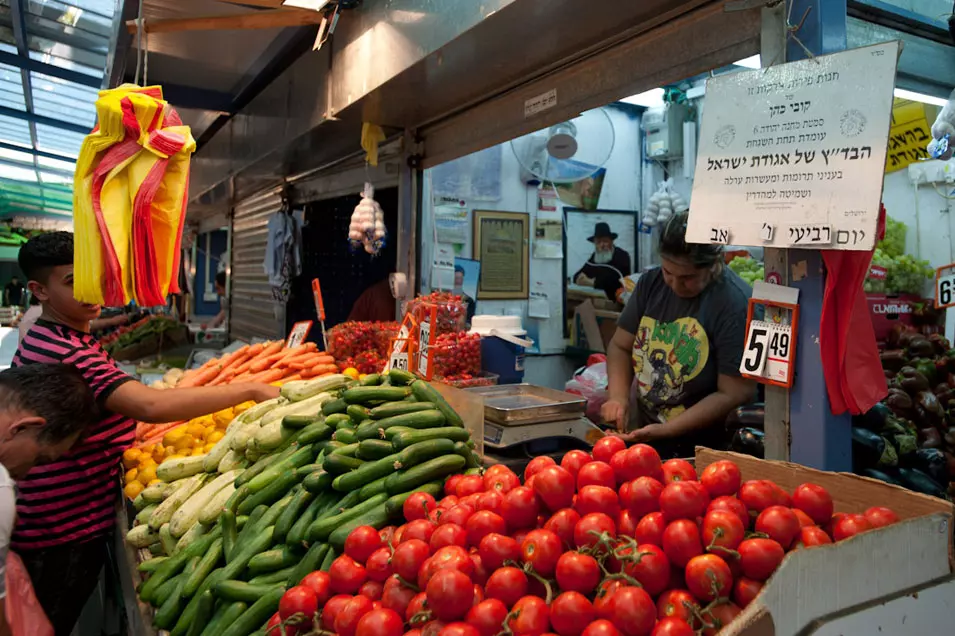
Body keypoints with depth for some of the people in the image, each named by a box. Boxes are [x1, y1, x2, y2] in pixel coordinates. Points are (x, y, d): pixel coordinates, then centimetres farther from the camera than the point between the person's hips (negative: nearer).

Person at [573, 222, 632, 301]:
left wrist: (592, 282, -12)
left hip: (616, 300, -5)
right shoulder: (595, 256, 11)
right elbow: (578, 277, 6)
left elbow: (614, 281, -22)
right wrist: (580, 278, -17)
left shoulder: (622, 256, -7)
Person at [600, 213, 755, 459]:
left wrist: (665, 430, -18)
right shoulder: (651, 282, 7)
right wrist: (618, 396, -4)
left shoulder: (736, 304, -15)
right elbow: (620, 346, 14)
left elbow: (734, 395, -15)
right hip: (642, 432, 5)